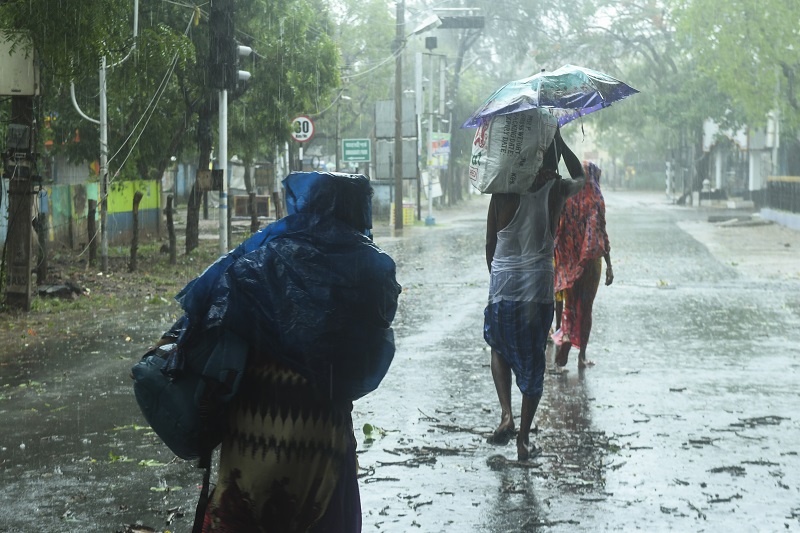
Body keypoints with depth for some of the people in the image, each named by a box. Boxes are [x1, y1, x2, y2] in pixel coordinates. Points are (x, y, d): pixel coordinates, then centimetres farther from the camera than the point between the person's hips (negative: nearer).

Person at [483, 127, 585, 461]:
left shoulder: (503, 193, -7)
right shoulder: (557, 191, -5)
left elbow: (490, 245, 1)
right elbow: (580, 176, 20)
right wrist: (558, 140, 20)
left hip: (502, 285, 0)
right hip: (539, 287, 0)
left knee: (499, 349, 22)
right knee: (533, 363, 11)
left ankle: (506, 414, 3)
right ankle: (523, 438, 14)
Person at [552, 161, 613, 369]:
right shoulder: (595, 200, -8)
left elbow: (556, 232, 1)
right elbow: (601, 234, -11)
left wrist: (557, 262, 9)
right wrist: (609, 266, -9)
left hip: (568, 262, 3)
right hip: (590, 261, -2)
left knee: (569, 304, 13)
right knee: (586, 306, 6)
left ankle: (565, 336, -14)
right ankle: (582, 355, 8)